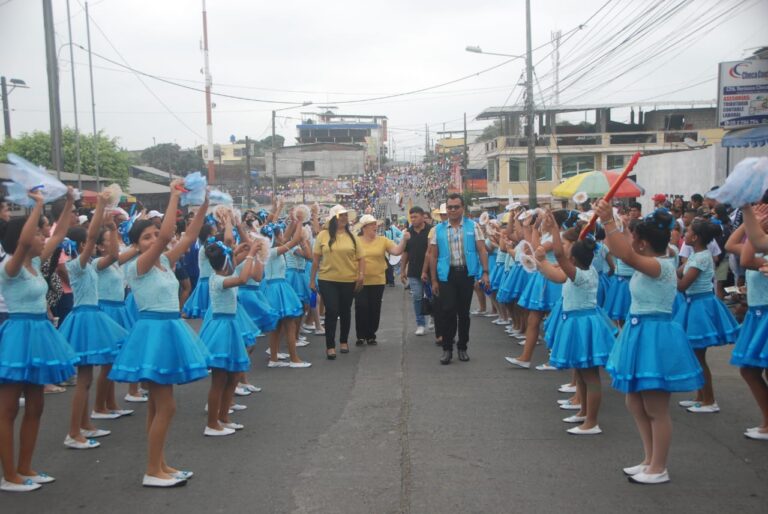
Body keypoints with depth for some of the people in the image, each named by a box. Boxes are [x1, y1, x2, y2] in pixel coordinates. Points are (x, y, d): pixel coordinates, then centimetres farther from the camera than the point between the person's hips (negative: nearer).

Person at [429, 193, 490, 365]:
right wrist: (434, 280, 4)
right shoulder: (439, 229, 6)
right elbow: (433, 256, 8)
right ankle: (447, 349, 6)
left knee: (463, 312, 8)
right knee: (447, 311, -6)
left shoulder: (473, 226, 3)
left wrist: (485, 272, -9)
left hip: (466, 273, 0)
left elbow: (482, 250, 1)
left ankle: (462, 347, 22)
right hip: (446, 275, 0)